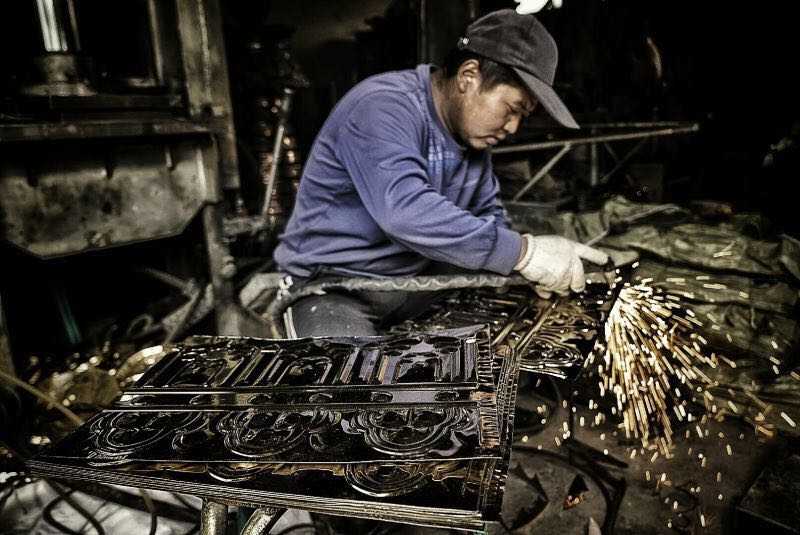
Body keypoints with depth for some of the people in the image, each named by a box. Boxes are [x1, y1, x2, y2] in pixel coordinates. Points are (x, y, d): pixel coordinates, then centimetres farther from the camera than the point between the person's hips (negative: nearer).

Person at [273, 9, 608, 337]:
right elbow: (407, 212, -38)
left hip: (417, 280, 7)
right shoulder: (382, 108, -23)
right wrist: (524, 250, -35)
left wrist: (532, 265, -9)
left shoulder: (474, 126, 4)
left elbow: (487, 214, 11)